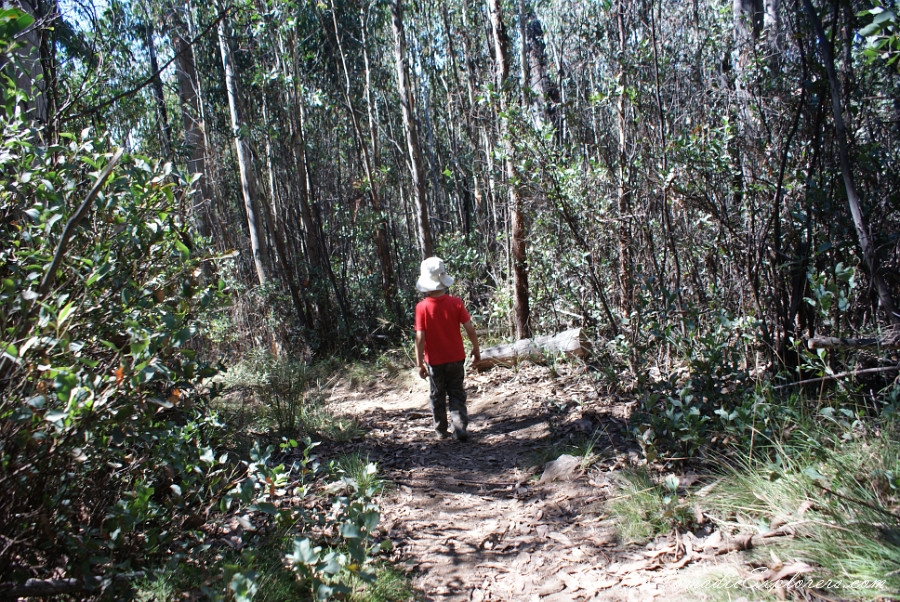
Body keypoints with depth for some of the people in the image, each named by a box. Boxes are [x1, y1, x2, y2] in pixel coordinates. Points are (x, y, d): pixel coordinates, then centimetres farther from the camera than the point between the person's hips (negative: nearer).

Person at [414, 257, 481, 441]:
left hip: (434, 361, -1)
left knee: (438, 397, 16)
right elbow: (470, 329, -10)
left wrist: (420, 363, -6)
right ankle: (460, 428, 1)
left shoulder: (422, 307, -15)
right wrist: (476, 350, 5)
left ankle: (441, 431, 27)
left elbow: (420, 338, -15)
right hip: (456, 358, 1)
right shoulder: (456, 302, -11)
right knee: (457, 394, 13)